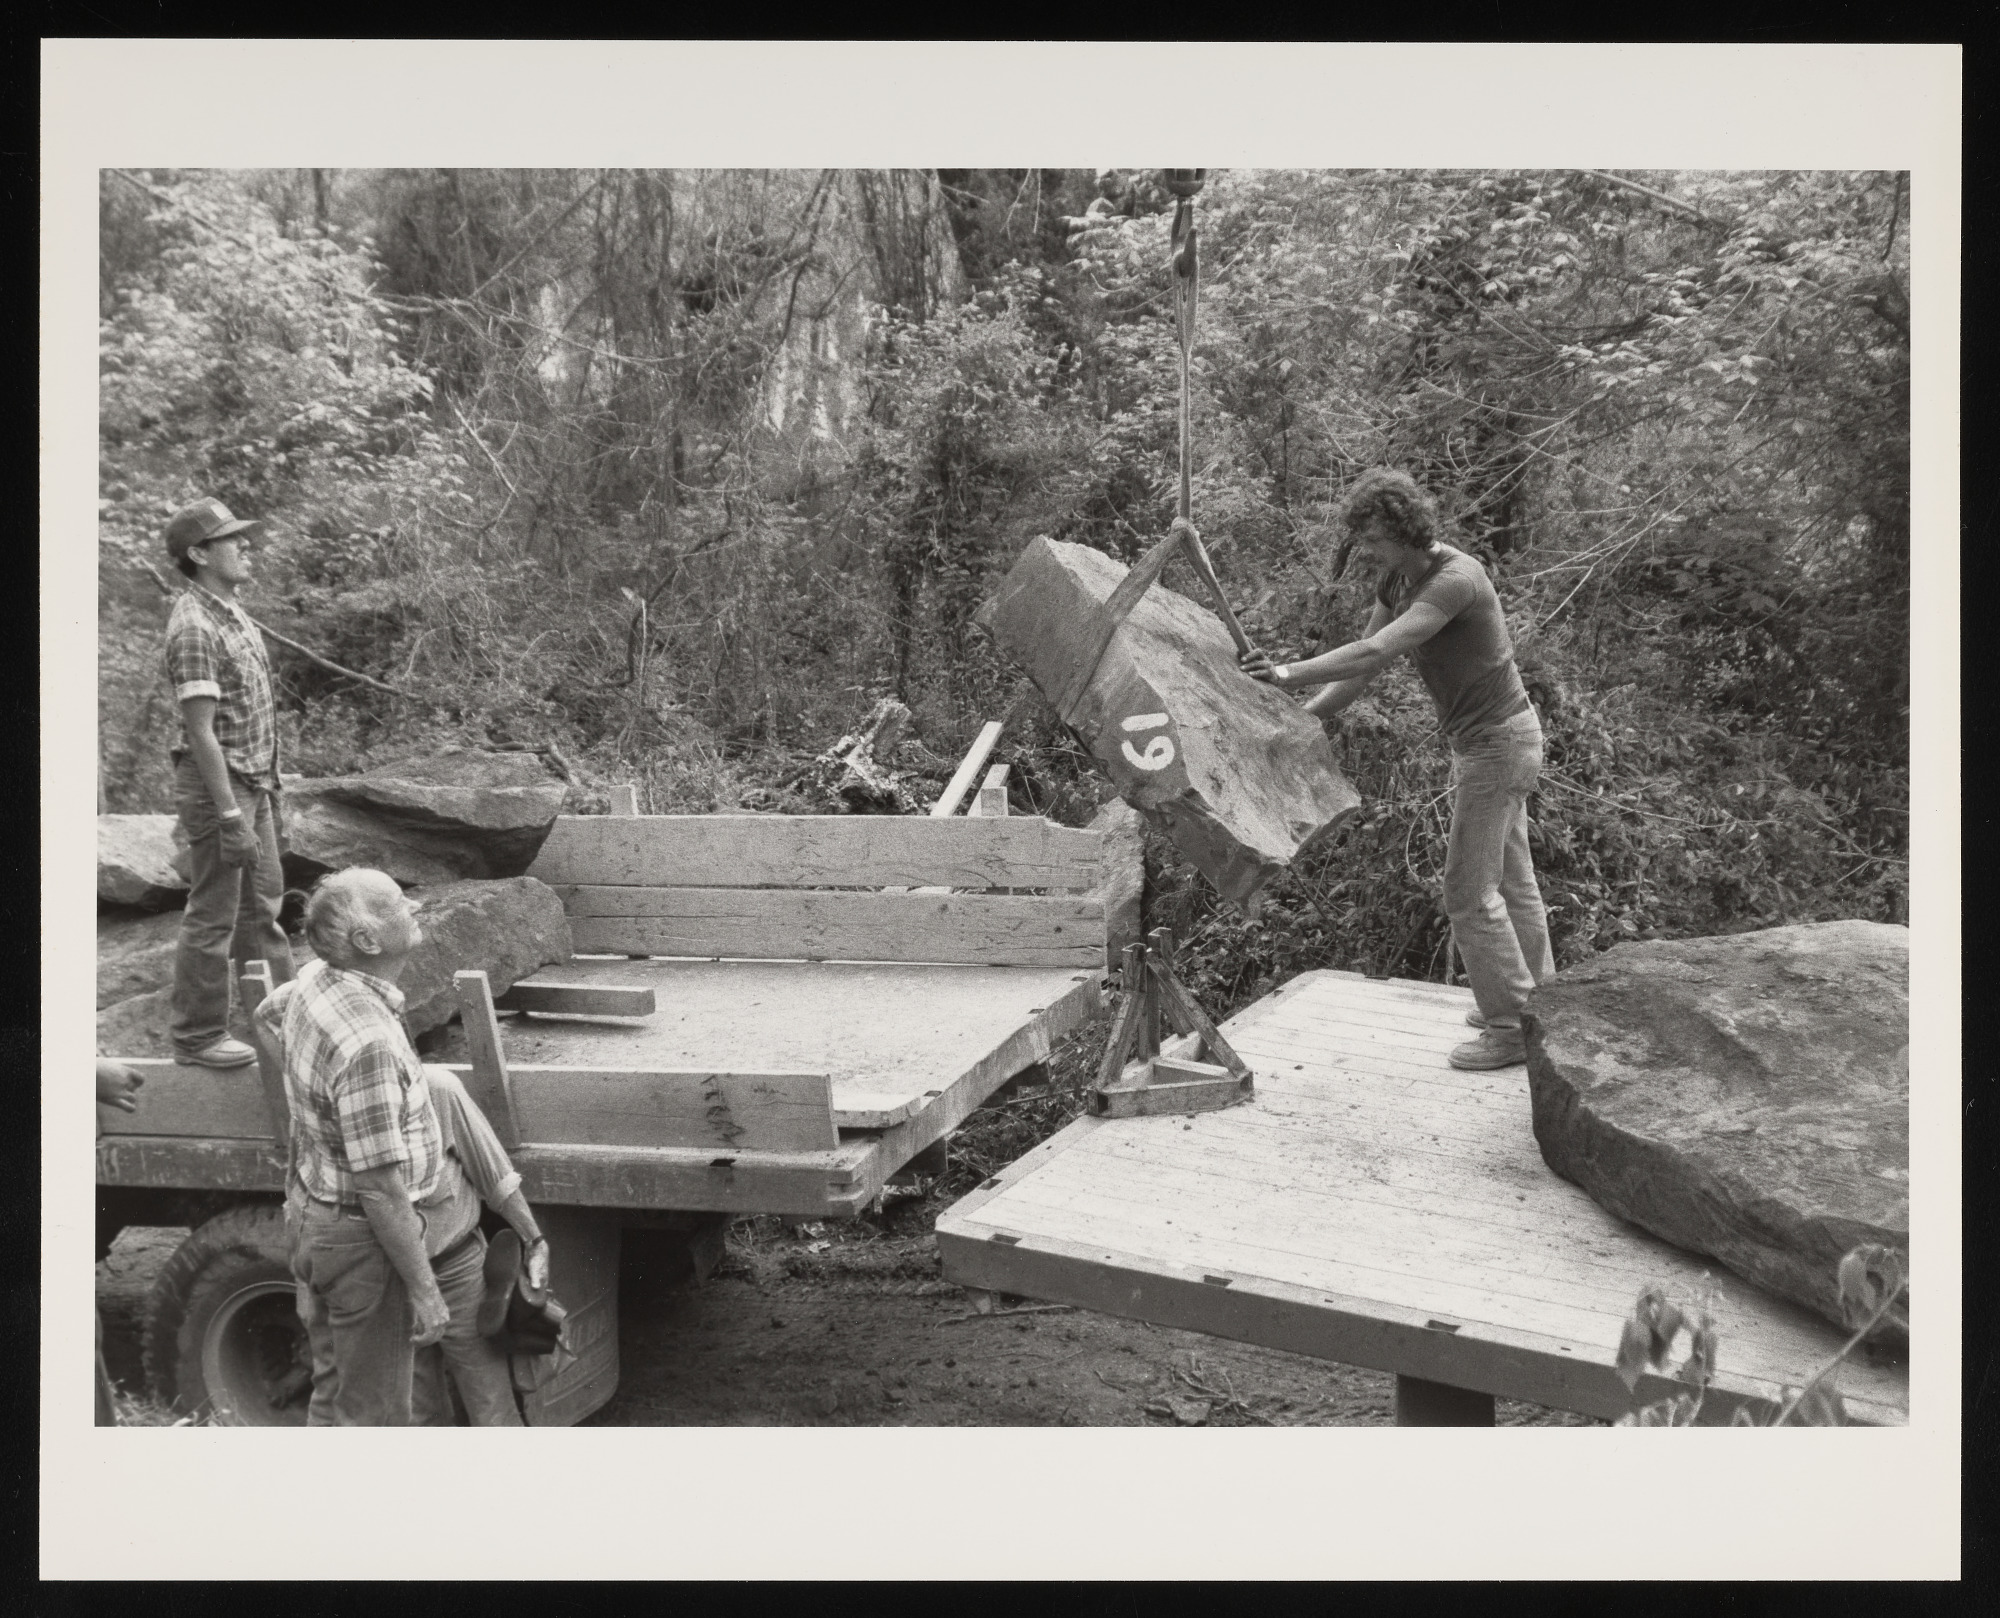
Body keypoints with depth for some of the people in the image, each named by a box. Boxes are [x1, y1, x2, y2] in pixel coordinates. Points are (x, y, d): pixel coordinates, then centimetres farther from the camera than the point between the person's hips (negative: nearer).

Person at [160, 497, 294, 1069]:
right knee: (212, 917, 1)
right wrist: (230, 816, -24)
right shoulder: (194, 627, -19)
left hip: (253, 783, 10)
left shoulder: (232, 614, 10)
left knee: (261, 907, 19)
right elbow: (200, 732, -23)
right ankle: (198, 1037, 13)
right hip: (217, 785, -10)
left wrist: (268, 787, 17)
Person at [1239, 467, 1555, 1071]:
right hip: (1486, 737, 10)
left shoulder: (1454, 580, -27)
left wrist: (1290, 674, -40)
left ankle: (1513, 1026, 4)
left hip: (1497, 741, -10)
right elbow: (1362, 664, 5)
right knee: (1508, 877, 19)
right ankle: (1534, 999, 32)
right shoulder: (1398, 579, 3)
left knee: (1469, 890, -5)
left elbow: (1375, 653, -37)